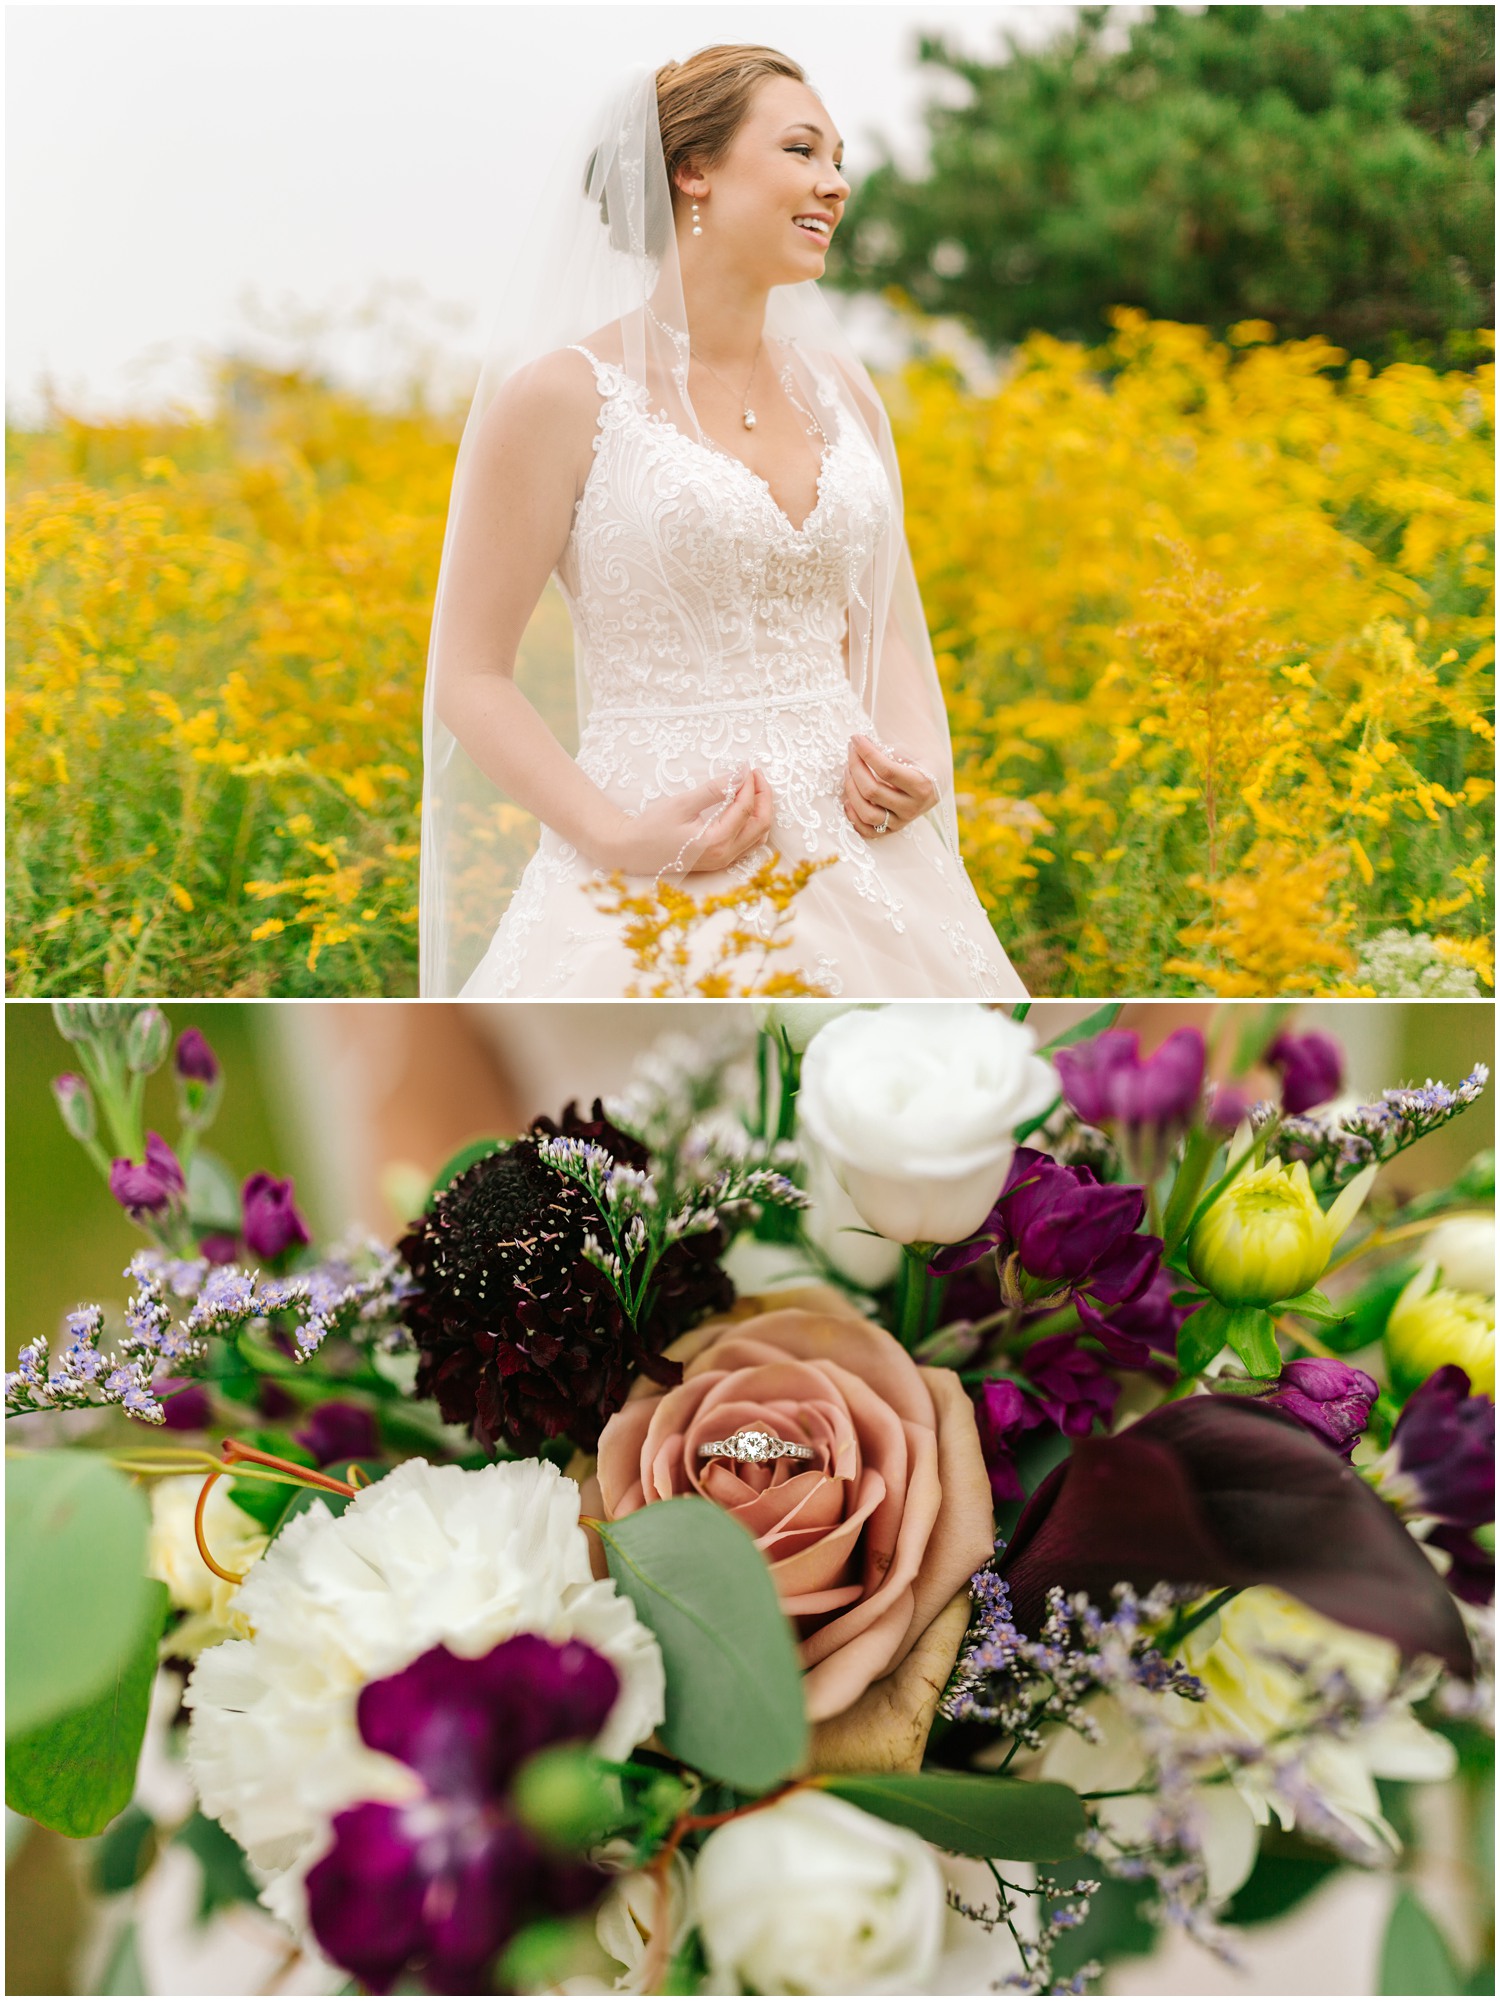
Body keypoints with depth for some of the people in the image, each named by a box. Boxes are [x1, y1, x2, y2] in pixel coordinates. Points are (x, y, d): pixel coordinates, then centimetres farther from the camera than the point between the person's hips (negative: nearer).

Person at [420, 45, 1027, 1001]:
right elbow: (472, 678, -4)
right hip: (655, 897, -5)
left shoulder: (839, 386, 10)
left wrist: (915, 762, -1)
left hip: (858, 876, 5)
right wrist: (618, 836, -16)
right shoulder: (561, 396, -6)